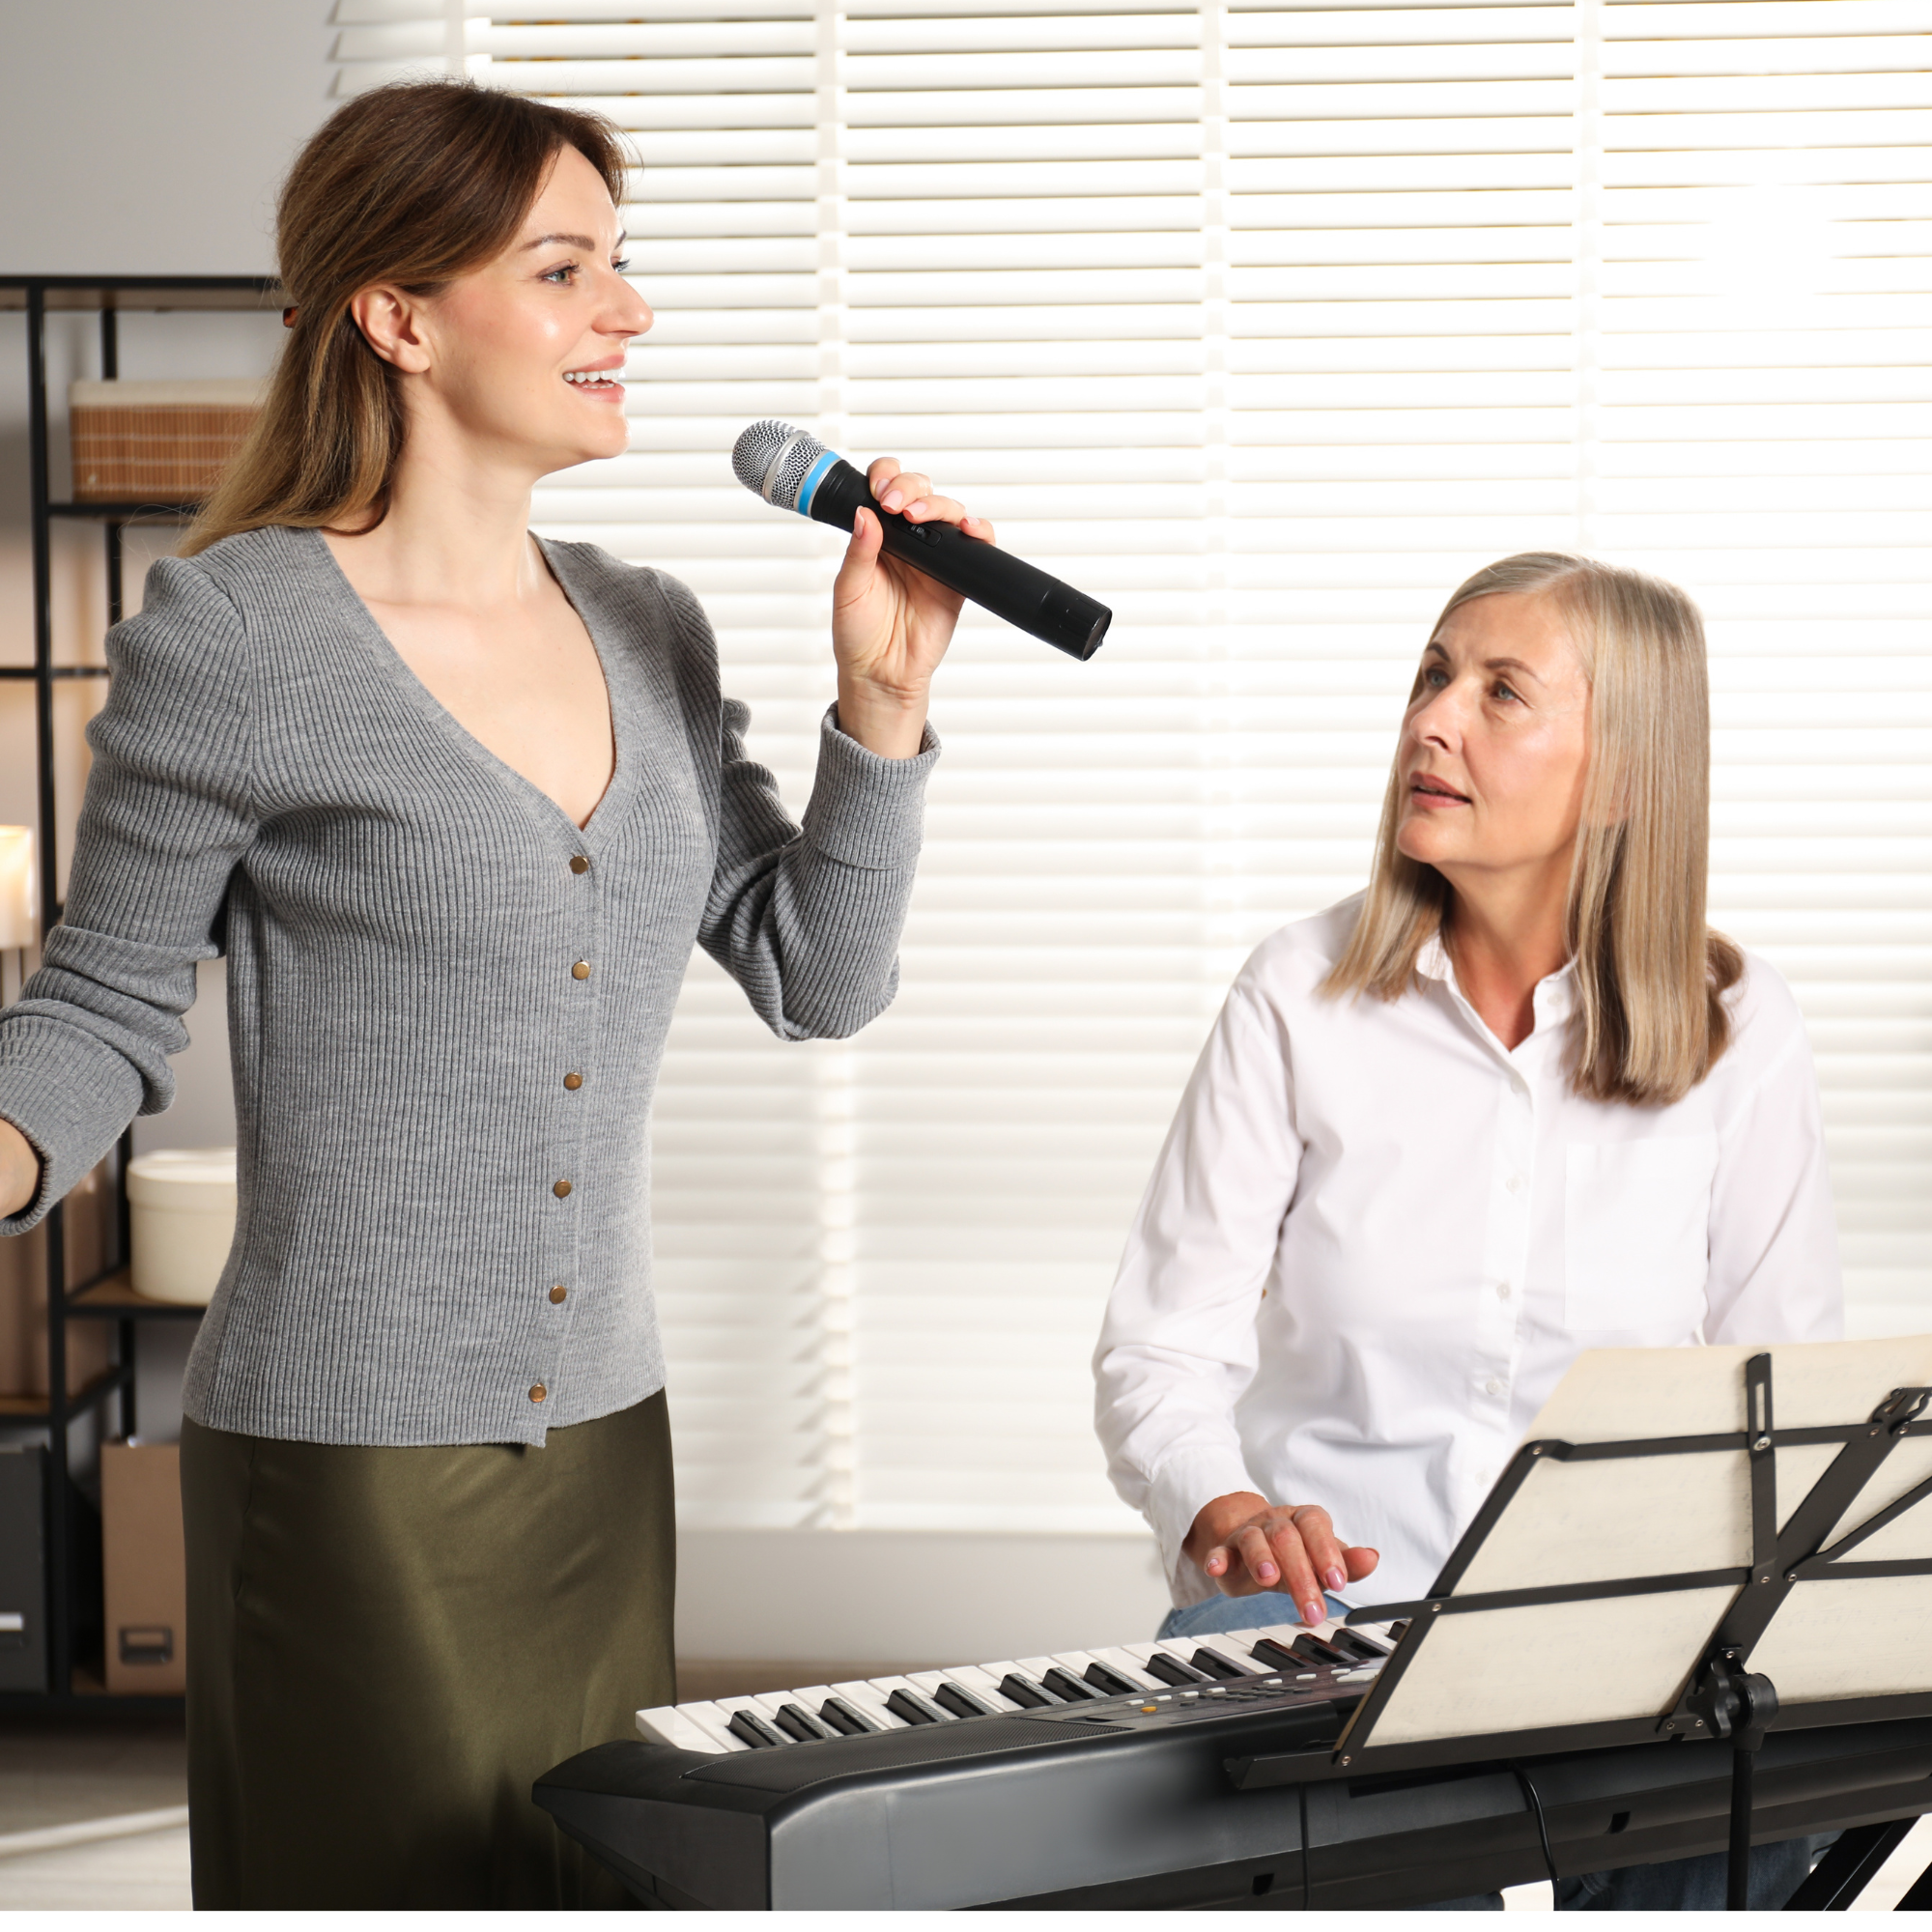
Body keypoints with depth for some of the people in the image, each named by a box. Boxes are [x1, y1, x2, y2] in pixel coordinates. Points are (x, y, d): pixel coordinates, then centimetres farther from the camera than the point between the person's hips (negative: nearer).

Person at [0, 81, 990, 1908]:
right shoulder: (234, 636, -10)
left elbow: (817, 976, 8)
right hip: (348, 1465, -6)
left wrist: (882, 699, -3)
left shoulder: (648, 633, 8)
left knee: (604, 1886, 15)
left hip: (605, 1439, 6)